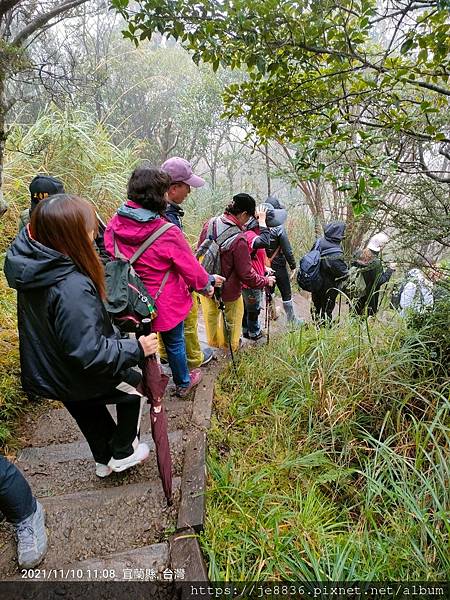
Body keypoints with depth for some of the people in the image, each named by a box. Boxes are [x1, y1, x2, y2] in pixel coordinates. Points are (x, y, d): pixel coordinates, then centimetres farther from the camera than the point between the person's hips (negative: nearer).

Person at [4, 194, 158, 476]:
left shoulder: (30, 264, -12)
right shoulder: (72, 287, -39)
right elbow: (89, 352, -36)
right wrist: (136, 349, -26)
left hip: (46, 371, 8)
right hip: (80, 379, -8)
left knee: (90, 414, 30)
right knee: (135, 387, 19)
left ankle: (103, 460, 54)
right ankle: (123, 454, 33)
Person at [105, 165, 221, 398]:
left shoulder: (114, 224, -12)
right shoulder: (168, 233, -27)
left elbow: (109, 258, 1)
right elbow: (191, 268, -16)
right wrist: (206, 284, 5)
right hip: (165, 303, -4)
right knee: (175, 343, 19)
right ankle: (183, 383, 43)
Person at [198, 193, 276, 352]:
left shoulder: (210, 223, -10)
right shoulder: (239, 240, -30)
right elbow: (246, 275, -23)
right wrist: (265, 281, -7)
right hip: (228, 291, -6)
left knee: (211, 314, 26)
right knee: (233, 318, 21)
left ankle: (213, 342, 49)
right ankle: (231, 346, 42)